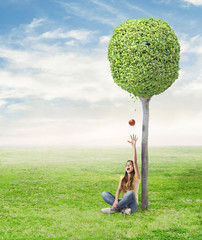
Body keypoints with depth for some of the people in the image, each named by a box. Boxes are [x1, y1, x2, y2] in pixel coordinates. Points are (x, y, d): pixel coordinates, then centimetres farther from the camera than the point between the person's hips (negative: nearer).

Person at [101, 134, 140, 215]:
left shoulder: (136, 177, 2)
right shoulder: (122, 178, 15)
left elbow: (135, 162, -10)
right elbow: (118, 190, -1)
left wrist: (133, 146, -16)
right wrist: (116, 201, -22)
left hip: (132, 205, -4)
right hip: (123, 203, 4)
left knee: (131, 193, -36)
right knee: (104, 193, -13)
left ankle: (114, 209, -24)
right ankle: (122, 209, -28)